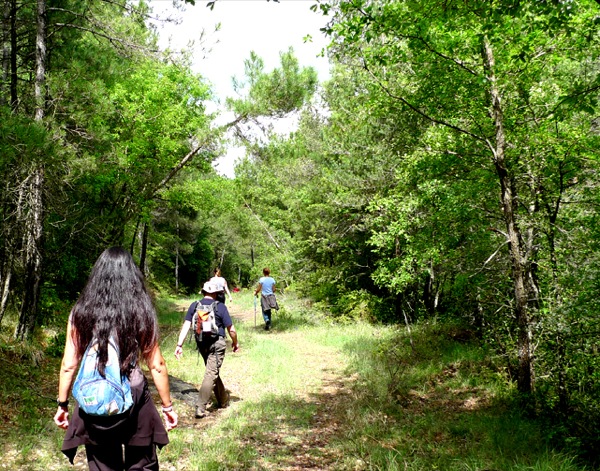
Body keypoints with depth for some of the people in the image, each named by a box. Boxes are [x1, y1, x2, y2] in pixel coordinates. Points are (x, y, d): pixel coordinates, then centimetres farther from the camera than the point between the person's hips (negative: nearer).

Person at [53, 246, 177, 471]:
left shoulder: (81, 312, -3)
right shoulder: (141, 312, -6)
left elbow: (68, 365, 0)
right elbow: (156, 365, -4)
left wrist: (62, 404, 12)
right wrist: (167, 405, 6)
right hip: (133, 400, -1)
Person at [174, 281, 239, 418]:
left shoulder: (194, 305, 2)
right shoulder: (220, 307, -8)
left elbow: (186, 326, -4)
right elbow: (231, 330, -7)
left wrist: (179, 345, -3)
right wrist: (235, 343, 10)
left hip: (202, 344, 5)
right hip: (217, 344, -5)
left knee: (213, 372, 20)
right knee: (211, 374, -3)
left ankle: (223, 401, 35)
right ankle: (200, 408, -9)